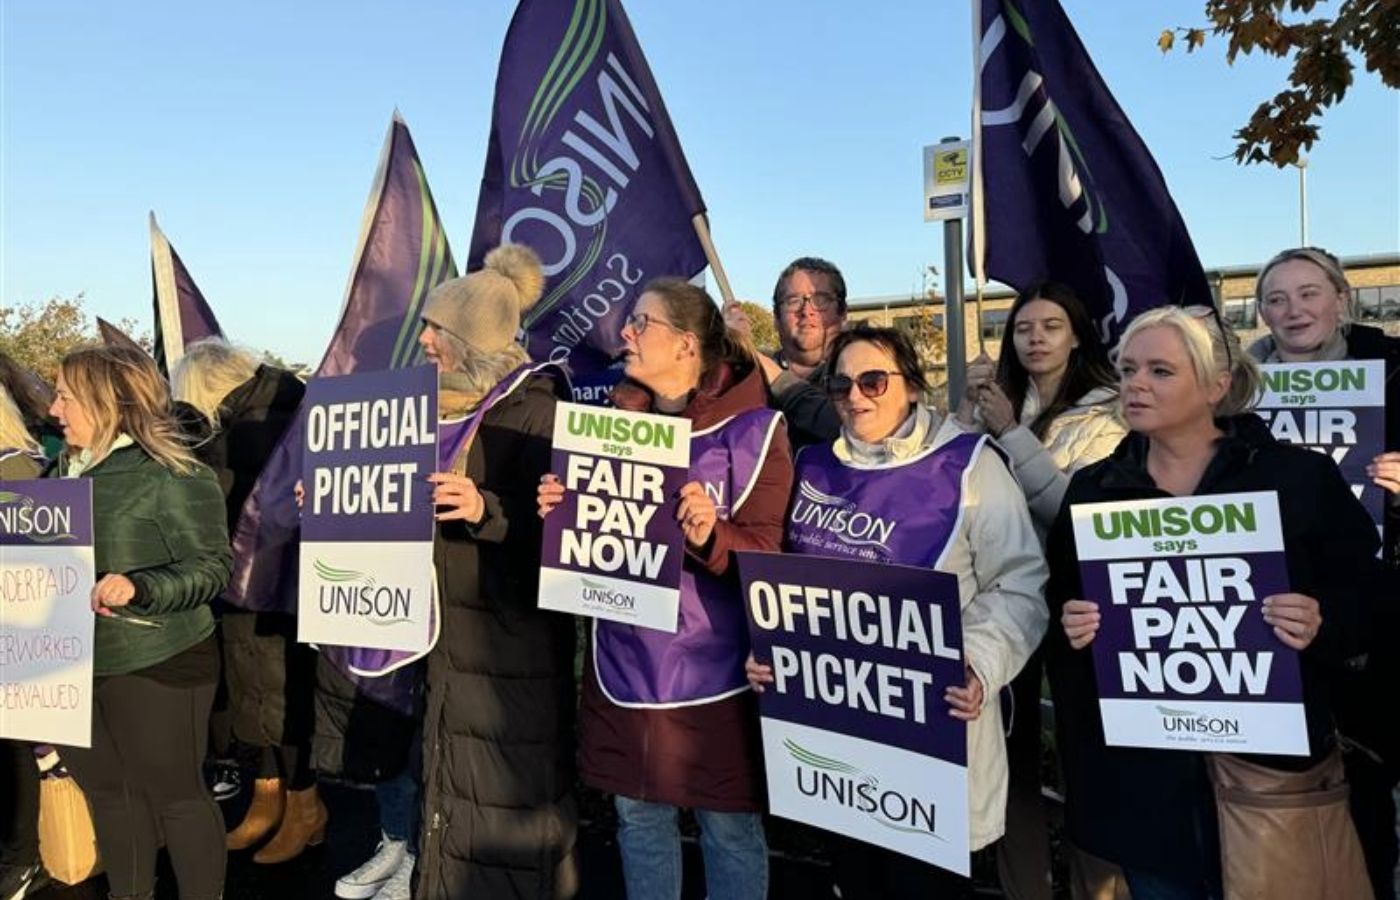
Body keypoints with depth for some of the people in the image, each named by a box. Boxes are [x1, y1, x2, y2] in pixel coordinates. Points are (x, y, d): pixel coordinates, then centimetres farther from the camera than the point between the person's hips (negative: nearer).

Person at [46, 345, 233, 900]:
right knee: (107, 792, 19)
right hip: (72, 667, 7)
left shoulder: (171, 476, -15)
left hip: (155, 666, -7)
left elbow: (214, 566, -16)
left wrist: (138, 588, -29)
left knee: (174, 792, 6)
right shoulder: (63, 473, 8)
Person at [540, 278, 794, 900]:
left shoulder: (751, 428, -9)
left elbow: (771, 552, -12)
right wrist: (558, 511, -6)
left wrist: (711, 537, -30)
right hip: (624, 661, 5)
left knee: (729, 825, 8)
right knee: (636, 812, 17)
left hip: (713, 669, -5)